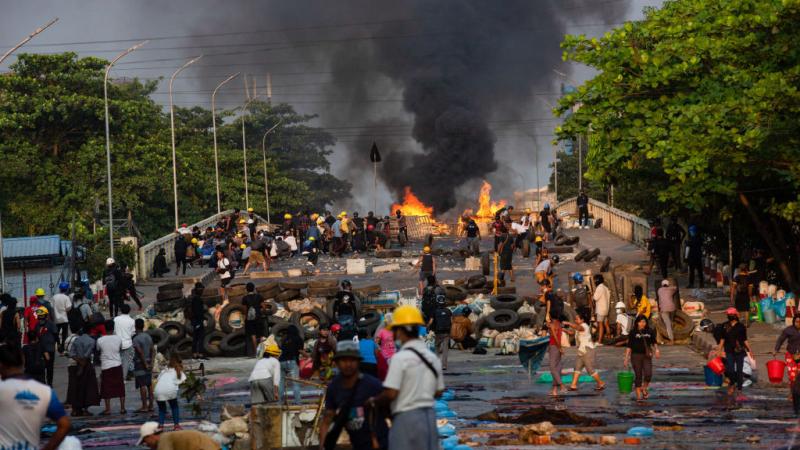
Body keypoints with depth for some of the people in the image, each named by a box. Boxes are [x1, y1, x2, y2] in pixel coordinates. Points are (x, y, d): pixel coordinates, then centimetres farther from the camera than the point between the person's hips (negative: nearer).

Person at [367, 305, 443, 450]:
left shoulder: (400, 358, -13)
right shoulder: (432, 358, 10)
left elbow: (391, 394, -16)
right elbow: (438, 392, 16)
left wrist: (373, 402, 1)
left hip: (406, 417, -7)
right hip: (429, 416, 7)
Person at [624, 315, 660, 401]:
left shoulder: (650, 332, 6)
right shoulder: (633, 333, 0)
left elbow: (654, 342, 18)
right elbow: (629, 346, 2)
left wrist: (656, 350, -2)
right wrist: (626, 358, -2)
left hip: (647, 356, 2)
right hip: (636, 355, -2)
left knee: (648, 374, -14)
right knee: (638, 375, 0)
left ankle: (644, 388, 13)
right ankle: (638, 395, 10)